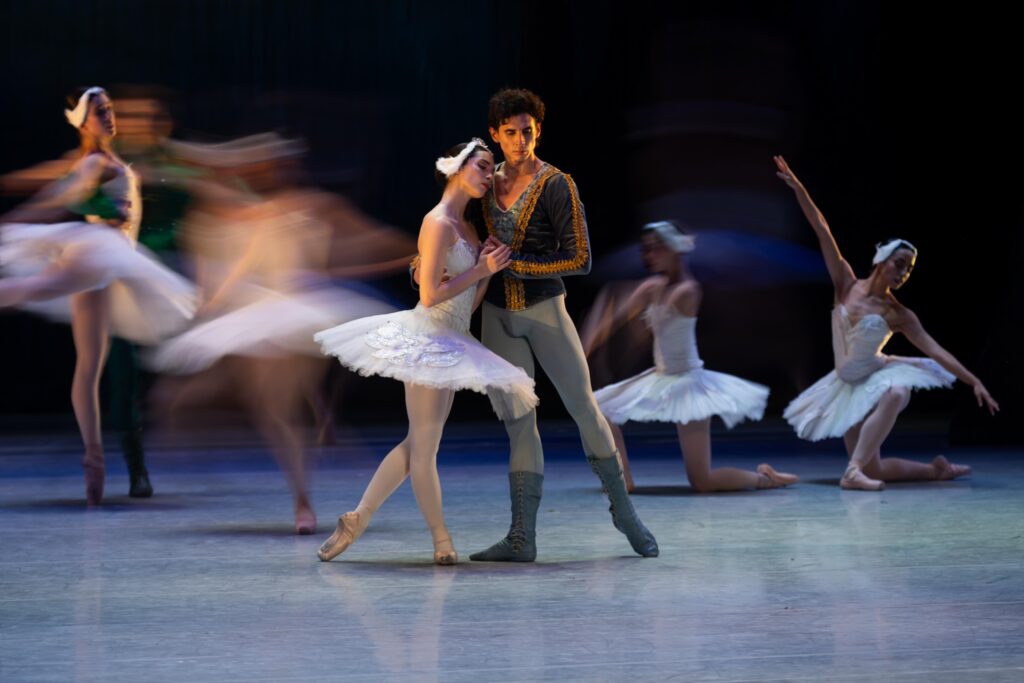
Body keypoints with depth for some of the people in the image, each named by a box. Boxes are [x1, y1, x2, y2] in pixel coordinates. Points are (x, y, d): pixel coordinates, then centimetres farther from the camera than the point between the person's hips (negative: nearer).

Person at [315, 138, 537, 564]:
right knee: (423, 445, 0)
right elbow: (431, 294, -18)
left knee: (419, 443, 11)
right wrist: (480, 270, -13)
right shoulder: (439, 223, -12)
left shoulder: (467, 228, 15)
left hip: (448, 344, 10)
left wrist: (489, 268, 2)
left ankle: (357, 520, 17)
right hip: (427, 339, -10)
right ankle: (442, 541, 6)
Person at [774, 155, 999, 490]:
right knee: (873, 470, -4)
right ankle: (934, 469, 20)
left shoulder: (899, 315, -9)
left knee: (895, 393, -41)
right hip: (847, 387, 1)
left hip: (876, 377, -1)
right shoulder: (847, 285, -7)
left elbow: (936, 351, -10)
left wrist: (974, 382, -18)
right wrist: (798, 188, -14)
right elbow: (823, 233, -11)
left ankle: (854, 471, -41)